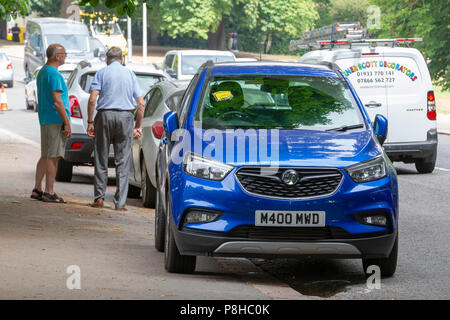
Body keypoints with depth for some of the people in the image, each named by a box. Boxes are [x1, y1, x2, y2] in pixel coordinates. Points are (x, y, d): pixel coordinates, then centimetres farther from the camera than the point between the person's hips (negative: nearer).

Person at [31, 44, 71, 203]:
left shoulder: (42, 72, 16)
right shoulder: (54, 74, -15)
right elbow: (57, 102, -20)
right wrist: (67, 123, -18)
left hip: (45, 120, 10)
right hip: (56, 120, -10)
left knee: (46, 156, 13)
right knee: (52, 157, -6)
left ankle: (37, 189, 13)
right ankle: (49, 192, -5)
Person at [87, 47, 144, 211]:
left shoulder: (102, 73, 4)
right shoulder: (130, 74, 12)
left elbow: (92, 99, -7)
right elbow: (141, 103, 8)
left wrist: (90, 122, -2)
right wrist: (138, 126, 13)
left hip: (105, 115, -1)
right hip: (125, 117, 1)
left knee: (101, 159, 8)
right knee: (123, 162, 2)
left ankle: (99, 197, 8)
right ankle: (120, 202, 0)